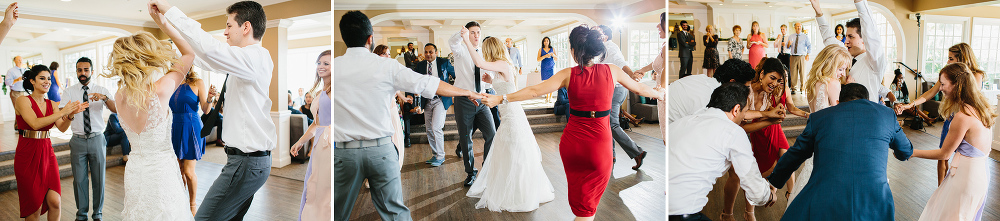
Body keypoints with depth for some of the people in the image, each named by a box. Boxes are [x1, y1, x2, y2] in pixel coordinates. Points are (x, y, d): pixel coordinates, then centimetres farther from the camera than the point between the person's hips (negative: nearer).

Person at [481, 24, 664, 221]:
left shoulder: (568, 75, -6)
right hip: (599, 145, -1)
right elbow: (640, 88, 12)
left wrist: (500, 99, -5)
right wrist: (658, 94, 32)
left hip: (572, 142, 1)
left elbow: (534, 91, -10)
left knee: (578, 198, 24)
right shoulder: (611, 71, -4)